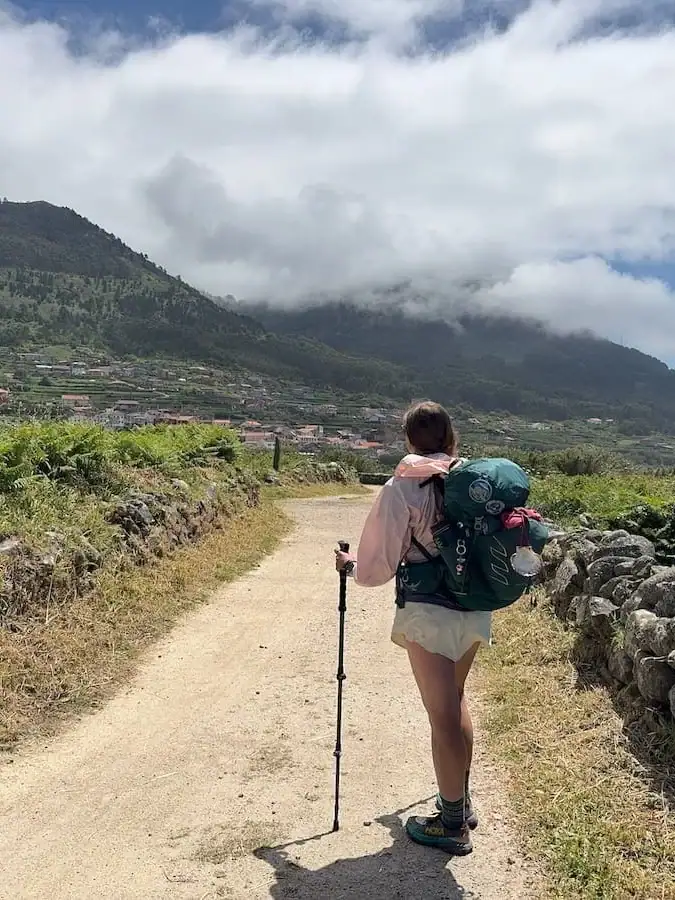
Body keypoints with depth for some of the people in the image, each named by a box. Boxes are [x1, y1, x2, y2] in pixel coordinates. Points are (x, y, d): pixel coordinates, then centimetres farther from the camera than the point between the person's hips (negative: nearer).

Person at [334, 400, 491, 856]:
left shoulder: (401, 489, -13)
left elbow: (378, 567, -11)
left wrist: (351, 563, 10)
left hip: (429, 613, -6)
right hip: (477, 609, 6)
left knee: (443, 717, 6)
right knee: (455, 698, 25)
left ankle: (452, 825, 21)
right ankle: (461, 800, 39)